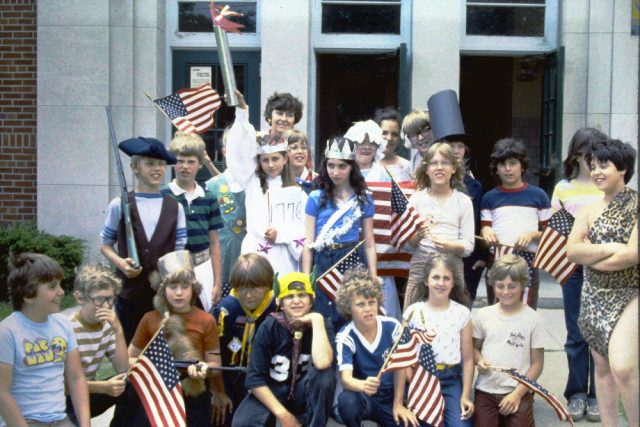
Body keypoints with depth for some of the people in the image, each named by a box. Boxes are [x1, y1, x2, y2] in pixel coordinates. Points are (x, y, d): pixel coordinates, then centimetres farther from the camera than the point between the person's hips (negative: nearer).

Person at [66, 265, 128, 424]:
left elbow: (123, 370, -8)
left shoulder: (106, 326, -2)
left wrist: (118, 330, -19)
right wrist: (102, 387, -34)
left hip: (88, 394, 6)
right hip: (66, 401, -6)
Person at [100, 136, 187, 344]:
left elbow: (181, 251, 5)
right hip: (130, 292, -1)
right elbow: (105, 245, 7)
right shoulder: (119, 205, -1)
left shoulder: (175, 207, 4)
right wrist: (120, 263, -12)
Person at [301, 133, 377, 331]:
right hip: (324, 264, 0)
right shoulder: (316, 198, 4)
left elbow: (369, 243, 8)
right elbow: (308, 242, 4)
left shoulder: (364, 199, 6)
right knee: (324, 323, 3)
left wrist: (373, 279, 2)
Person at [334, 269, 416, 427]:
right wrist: (364, 386, -48)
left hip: (391, 396, 3)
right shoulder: (345, 337, -16)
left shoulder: (392, 327, -8)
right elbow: (346, 379, -27)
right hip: (364, 397, -3)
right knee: (347, 400, -36)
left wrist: (398, 404, -4)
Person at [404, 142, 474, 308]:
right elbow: (408, 243, 6)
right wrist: (418, 235, -16)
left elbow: (468, 246, 2)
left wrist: (450, 245, -18)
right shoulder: (417, 198, 6)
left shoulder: (463, 201, 5)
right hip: (420, 263, 0)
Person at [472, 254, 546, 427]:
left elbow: (537, 363, -2)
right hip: (486, 390, 2)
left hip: (519, 391, -1)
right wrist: (479, 361, -9)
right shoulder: (483, 315, 2)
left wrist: (518, 393, -9)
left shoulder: (533, 319, -5)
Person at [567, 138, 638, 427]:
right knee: (602, 366, 10)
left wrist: (590, 257, -8)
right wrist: (610, 248, -15)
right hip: (594, 296, 5)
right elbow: (571, 251, -3)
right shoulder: (590, 211, 8)